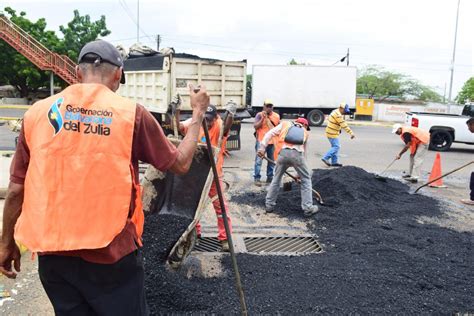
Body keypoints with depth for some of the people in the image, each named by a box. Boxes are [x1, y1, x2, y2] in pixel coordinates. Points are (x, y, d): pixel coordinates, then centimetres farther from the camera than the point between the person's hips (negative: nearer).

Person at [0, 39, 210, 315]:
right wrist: (198, 113, 13)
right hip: (112, 253, -3)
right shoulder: (131, 112, -8)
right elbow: (180, 163, 1)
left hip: (52, 254, 3)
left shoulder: (37, 113, 0)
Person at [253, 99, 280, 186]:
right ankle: (257, 178, -2)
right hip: (261, 141, -5)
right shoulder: (259, 115, -3)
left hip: (273, 142, 5)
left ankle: (270, 177, 23)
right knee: (259, 160, -7)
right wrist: (263, 118, -19)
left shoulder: (276, 116, 10)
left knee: (272, 160, 11)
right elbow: (255, 126, -11)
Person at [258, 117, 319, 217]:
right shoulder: (305, 132, 31)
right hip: (297, 154, 0)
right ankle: (308, 208, 17)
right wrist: (300, 172, 40)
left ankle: (269, 205, 26)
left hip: (283, 153, 1)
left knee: (277, 178, 20)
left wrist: (262, 147, 7)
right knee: (306, 179, 18)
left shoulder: (284, 124, 28)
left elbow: (270, 134, 12)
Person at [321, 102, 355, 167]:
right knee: (336, 146, -8)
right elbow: (344, 125, -24)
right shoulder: (338, 115, -20)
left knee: (335, 146, 12)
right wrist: (351, 133, -24)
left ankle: (334, 162, 14)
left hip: (330, 132, 10)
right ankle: (325, 158, -7)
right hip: (332, 133, -10)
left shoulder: (335, 112, 12)